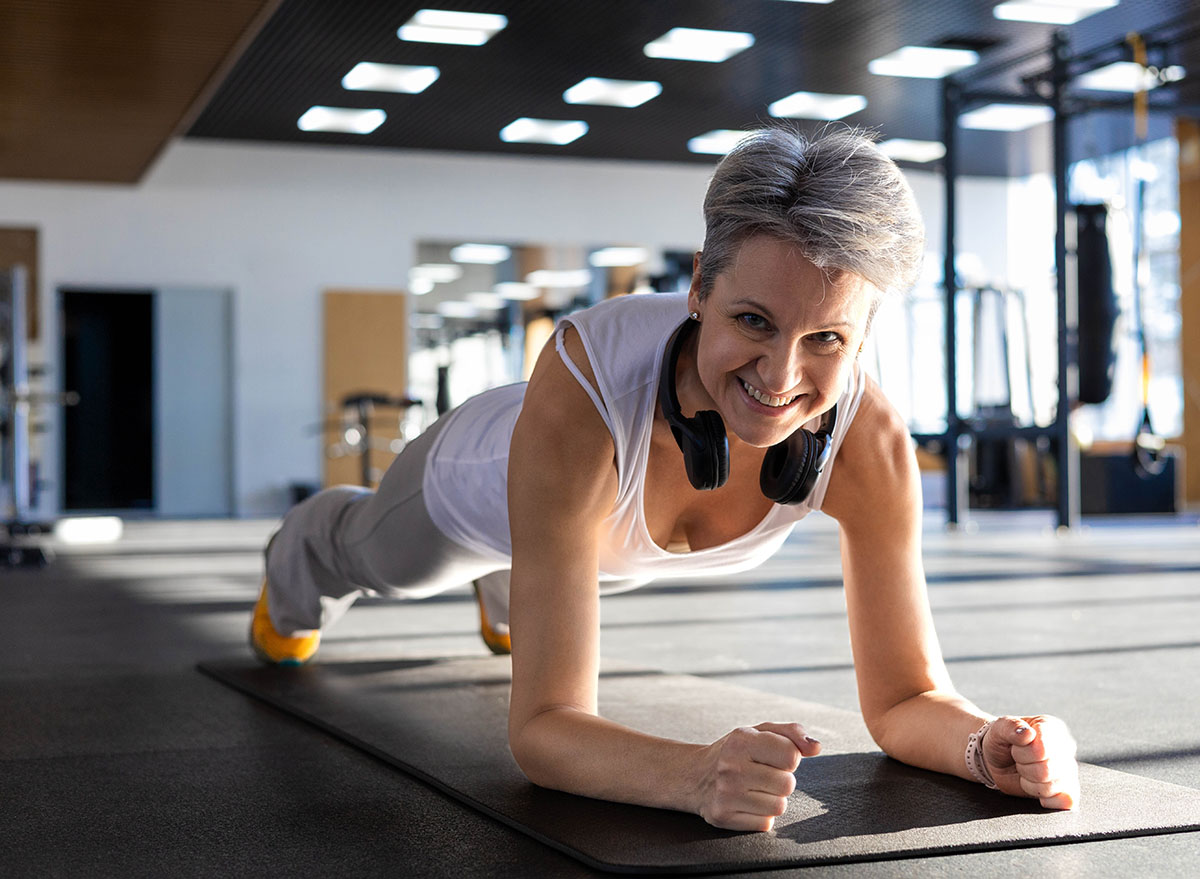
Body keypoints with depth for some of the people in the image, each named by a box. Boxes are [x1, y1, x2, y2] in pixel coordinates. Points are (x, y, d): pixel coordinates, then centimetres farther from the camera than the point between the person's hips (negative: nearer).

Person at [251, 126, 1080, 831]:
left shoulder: (871, 441, -41)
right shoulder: (581, 388, -51)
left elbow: (905, 698, -31)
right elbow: (544, 728, -50)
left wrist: (990, 745, -53)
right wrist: (698, 774, -69)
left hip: (622, 535, 3)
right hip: (482, 479, -2)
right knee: (385, 559, 35)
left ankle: (503, 598, 79)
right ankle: (298, 566, 73)